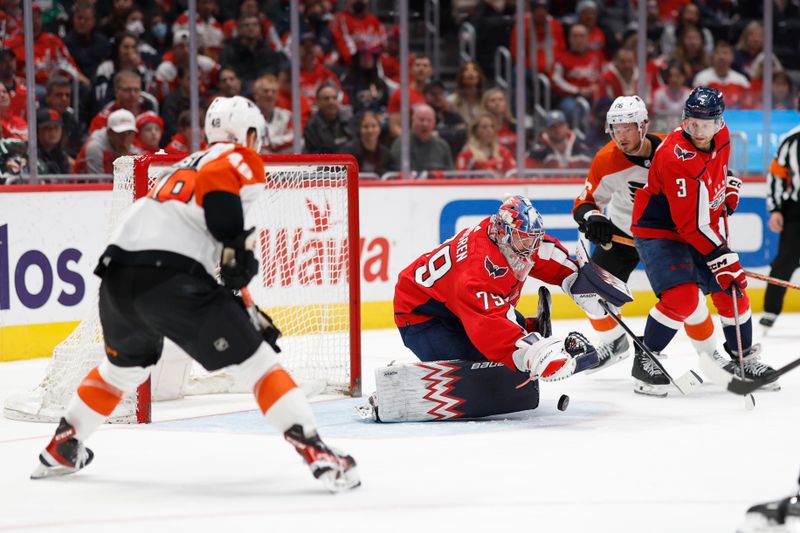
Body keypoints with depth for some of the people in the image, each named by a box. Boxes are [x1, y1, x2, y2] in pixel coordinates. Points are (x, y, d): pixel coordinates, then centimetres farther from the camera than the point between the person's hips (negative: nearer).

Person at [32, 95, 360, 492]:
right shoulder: (241, 159, 7)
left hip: (116, 273, 8)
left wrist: (246, 312, 40)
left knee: (125, 365, 33)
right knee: (256, 362, -3)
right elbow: (214, 185, -17)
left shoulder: (187, 164, 33)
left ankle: (61, 449, 43)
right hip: (168, 277, -8)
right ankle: (317, 455, -12)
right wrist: (237, 249, -8)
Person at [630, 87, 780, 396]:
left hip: (702, 230, 8)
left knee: (732, 291, 6)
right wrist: (721, 258, -33)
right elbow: (691, 223, -32)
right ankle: (645, 360, -8)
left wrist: (729, 185, 11)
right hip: (659, 231, -8)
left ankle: (743, 357, 25)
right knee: (682, 298, -23)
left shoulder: (721, 136, -6)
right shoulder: (676, 158, -31)